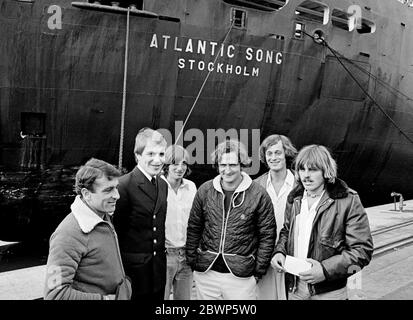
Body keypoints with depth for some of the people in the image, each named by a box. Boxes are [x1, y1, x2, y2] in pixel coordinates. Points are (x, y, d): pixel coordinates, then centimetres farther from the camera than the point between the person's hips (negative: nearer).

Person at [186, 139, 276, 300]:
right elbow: (194, 228, 10)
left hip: (241, 276, -2)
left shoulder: (259, 194, -6)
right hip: (205, 274, 3)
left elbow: (267, 235, -1)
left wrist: (258, 270, -3)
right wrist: (192, 261, 6)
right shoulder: (205, 190, 2)